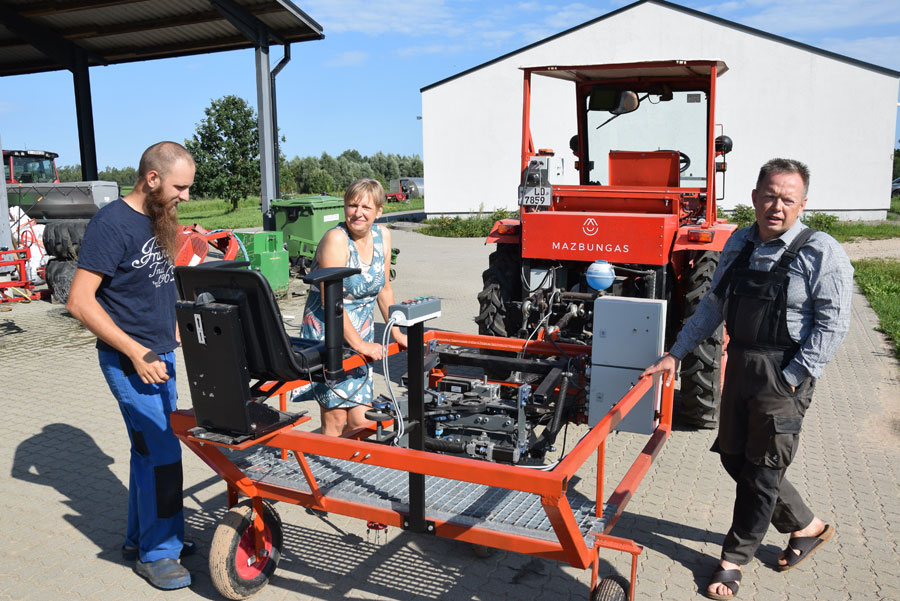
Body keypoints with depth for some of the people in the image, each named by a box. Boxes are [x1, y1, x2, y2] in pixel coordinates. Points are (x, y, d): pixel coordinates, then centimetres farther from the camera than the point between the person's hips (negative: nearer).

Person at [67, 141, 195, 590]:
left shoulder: (158, 220, 9)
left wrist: (177, 331, 10)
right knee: (162, 454, -4)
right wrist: (136, 352, -21)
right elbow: (79, 301, -20)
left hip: (160, 354, 8)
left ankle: (141, 537, 31)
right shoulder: (113, 224, -17)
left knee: (150, 449, 16)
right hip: (130, 360, -8)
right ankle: (156, 553, 12)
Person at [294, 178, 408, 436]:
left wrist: (396, 333, 15)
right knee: (335, 420, -6)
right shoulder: (335, 238, -16)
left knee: (360, 420, 3)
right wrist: (359, 344, -18)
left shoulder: (382, 236, 5)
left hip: (361, 337, 6)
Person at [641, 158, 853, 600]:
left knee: (762, 470, 4)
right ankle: (806, 526, 36)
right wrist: (677, 353, 10)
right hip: (739, 365, 7)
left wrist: (792, 378, -16)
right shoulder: (739, 244, 9)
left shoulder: (820, 252, -10)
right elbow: (714, 304, 14)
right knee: (734, 457, 14)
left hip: (783, 373, -7)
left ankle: (735, 559, 23)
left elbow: (832, 324, -12)